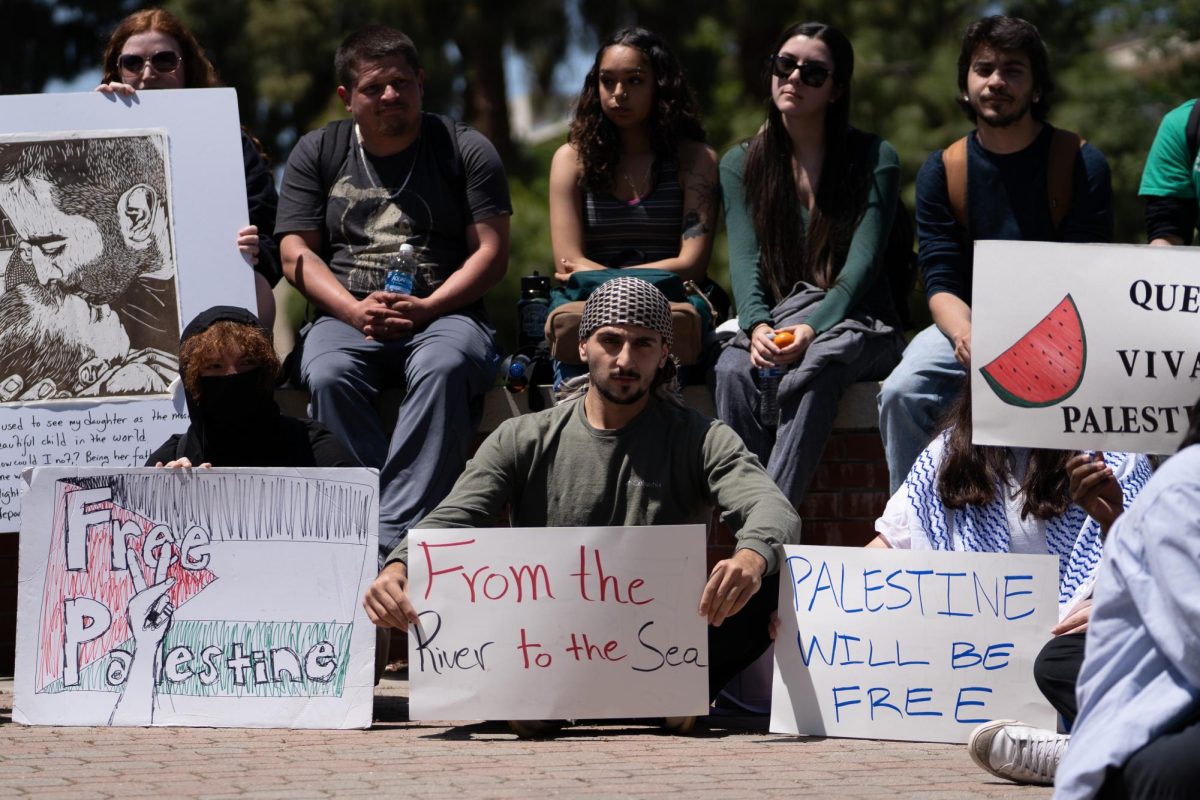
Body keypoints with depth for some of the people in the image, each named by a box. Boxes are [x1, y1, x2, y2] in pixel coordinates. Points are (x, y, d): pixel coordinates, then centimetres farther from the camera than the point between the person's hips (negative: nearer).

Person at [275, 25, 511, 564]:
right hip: (347, 314, 2)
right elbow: (295, 254, 7)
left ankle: (394, 534, -43)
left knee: (445, 368, -37)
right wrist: (354, 309, -11)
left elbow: (491, 252, 2)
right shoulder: (316, 154, 15)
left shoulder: (465, 150, 9)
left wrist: (426, 307, -13)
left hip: (445, 313, -2)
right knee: (328, 376, -34)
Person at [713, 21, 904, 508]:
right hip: (773, 318, 3)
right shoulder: (741, 165, 12)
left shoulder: (875, 159, 1)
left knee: (815, 368, -37)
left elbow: (861, 266, -9)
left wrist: (812, 328, -25)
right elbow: (745, 261, 0)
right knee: (734, 369, -32)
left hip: (854, 324, -3)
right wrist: (757, 326, -21)